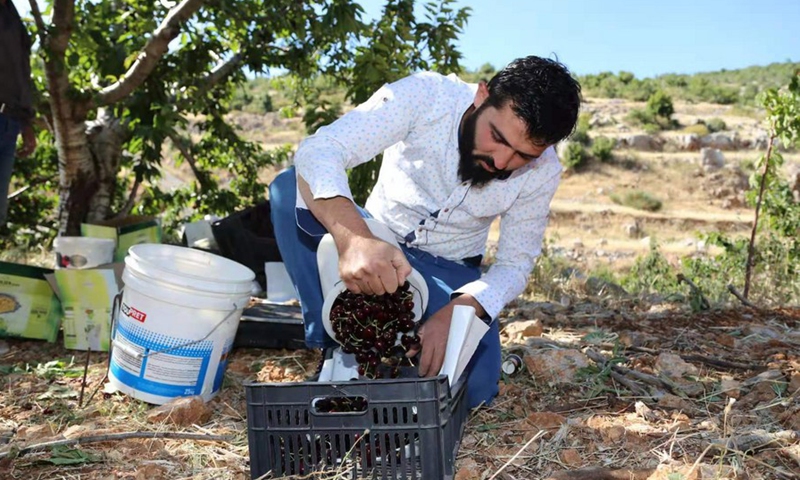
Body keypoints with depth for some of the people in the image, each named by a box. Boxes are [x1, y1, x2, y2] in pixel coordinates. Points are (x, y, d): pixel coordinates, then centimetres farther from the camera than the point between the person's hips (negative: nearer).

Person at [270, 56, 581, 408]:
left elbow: (515, 264, -8)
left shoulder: (543, 172, -16)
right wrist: (354, 239, -56)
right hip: (373, 247, -1)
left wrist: (456, 312, -30)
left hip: (449, 272, 1)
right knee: (290, 187, -29)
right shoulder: (423, 96, -26)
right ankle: (337, 344, -20)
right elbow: (318, 151, -36)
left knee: (473, 387, -24)